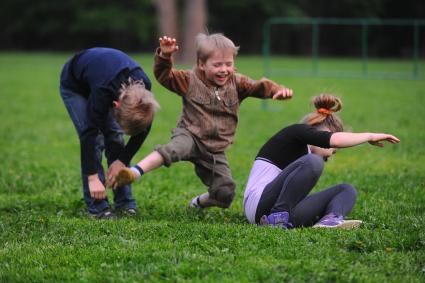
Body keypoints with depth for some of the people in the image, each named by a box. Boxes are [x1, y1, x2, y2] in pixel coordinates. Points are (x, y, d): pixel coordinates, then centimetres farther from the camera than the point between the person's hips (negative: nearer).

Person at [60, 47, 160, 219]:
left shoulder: (144, 89, -29)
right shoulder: (103, 92, -44)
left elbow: (143, 128, -14)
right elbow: (90, 133, -41)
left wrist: (123, 160, -18)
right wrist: (92, 177, -43)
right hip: (74, 87, -5)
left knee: (115, 137, -6)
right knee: (95, 139, -18)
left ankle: (124, 202, 0)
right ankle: (96, 206, -15)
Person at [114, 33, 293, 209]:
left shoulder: (237, 83, 5)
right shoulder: (190, 81, -2)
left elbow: (260, 87, 0)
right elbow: (164, 76, -6)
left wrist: (278, 90, -20)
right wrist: (164, 56, -24)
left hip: (216, 150, 3)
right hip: (190, 135, -3)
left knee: (225, 195, -2)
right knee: (176, 148, -39)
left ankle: (199, 203, 30)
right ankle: (135, 172, -49)